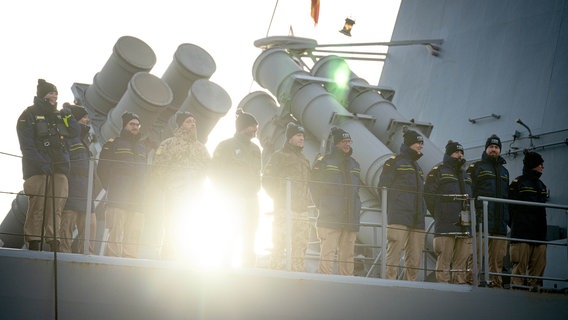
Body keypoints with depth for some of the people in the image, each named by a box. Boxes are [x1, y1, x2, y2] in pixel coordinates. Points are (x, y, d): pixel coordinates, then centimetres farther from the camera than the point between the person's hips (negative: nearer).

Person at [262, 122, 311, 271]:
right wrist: (279, 197, -8)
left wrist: (306, 199, 13)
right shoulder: (279, 156, 1)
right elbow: (267, 180, -4)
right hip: (284, 208, -7)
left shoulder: (304, 160, 22)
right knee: (280, 242, -10)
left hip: (302, 209, 7)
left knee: (300, 245, 5)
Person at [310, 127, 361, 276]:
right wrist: (323, 206, -3)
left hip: (351, 218, 6)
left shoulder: (354, 164, 20)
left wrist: (354, 207, 14)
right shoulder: (324, 162, 2)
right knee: (327, 254, -11)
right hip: (330, 218, -6)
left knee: (348, 256, 5)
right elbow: (314, 186, 1)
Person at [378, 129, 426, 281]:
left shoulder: (417, 167, 28)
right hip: (399, 218, -8)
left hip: (417, 221, 8)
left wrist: (422, 212, 16)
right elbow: (383, 187, -4)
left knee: (414, 259, 3)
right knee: (394, 254, -14)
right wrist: (390, 210, -9)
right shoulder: (395, 162, 4)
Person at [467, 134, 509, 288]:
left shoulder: (504, 171, 25)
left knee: (498, 257, 3)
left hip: (499, 222, 6)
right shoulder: (476, 167, 7)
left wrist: (507, 216, 18)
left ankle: (496, 282, 6)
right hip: (482, 221, -6)